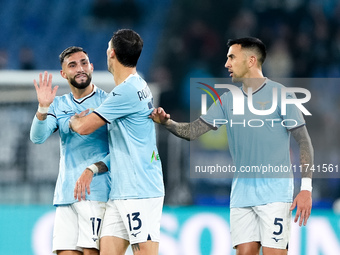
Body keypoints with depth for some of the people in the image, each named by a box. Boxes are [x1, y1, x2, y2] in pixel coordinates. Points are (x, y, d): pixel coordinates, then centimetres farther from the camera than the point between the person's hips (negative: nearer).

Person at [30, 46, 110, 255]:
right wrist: (43, 107, -16)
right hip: (65, 194, 5)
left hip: (96, 191, -4)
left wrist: (91, 170, -19)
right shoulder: (58, 105, 15)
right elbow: (37, 137, 0)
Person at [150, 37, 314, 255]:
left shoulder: (279, 94, -5)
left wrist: (306, 188, -12)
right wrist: (167, 122, -12)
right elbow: (193, 131, 8)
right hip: (241, 191, 5)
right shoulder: (228, 100, 10)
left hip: (274, 192, -5)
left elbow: (304, 141, -6)